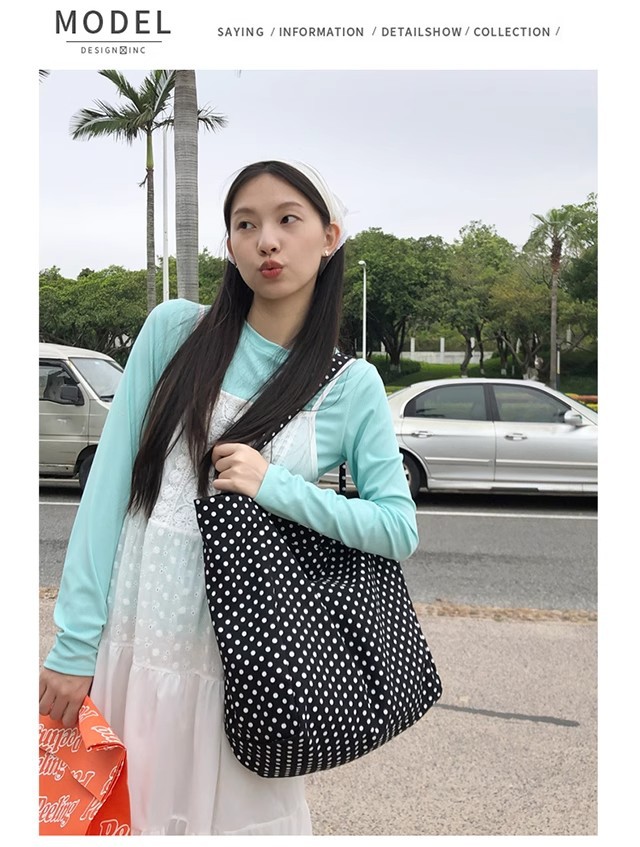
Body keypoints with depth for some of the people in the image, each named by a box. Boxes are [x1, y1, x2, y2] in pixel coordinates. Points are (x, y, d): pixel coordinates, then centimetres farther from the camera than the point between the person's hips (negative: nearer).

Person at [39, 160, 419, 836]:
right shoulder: (174, 330, -1)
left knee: (237, 817, 14)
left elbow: (399, 529, -2)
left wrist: (275, 488, -15)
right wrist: (74, 642, -6)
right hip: (134, 628, 1)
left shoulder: (352, 385, -1)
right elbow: (108, 482, -4)